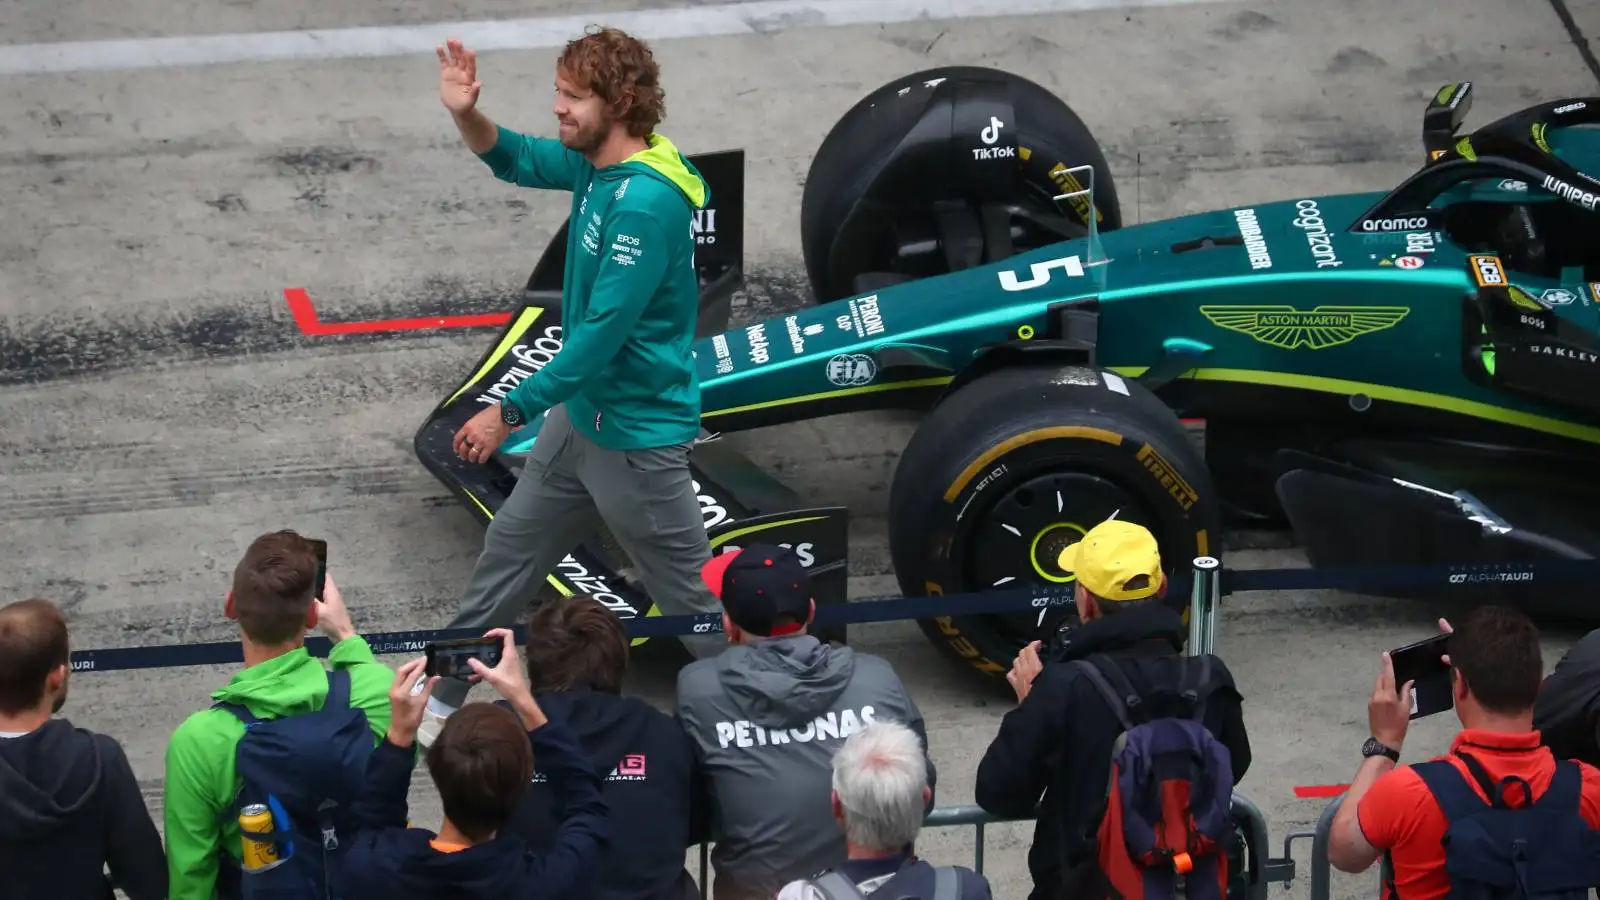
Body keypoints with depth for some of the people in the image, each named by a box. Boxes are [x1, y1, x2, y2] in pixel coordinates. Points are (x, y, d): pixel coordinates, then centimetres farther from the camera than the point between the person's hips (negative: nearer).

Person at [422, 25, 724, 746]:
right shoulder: (597, 164, -1)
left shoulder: (644, 202, -28)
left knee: (692, 597, 1)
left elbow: (602, 334, -29)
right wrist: (464, 113, -6)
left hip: (638, 434, -10)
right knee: (509, 548, 21)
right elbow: (516, 161, 16)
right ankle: (442, 697, 35)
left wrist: (512, 411, -23)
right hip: (582, 415, 10)